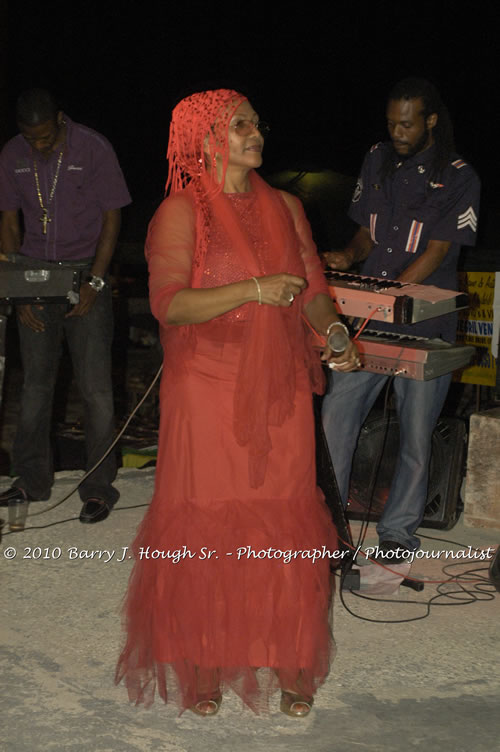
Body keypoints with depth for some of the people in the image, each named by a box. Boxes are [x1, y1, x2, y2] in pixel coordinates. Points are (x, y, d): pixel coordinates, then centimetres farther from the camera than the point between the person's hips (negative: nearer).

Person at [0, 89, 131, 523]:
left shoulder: (93, 149, -7)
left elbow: (112, 217, -4)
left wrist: (95, 281, -12)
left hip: (85, 275, -3)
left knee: (95, 387, -4)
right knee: (36, 383, 8)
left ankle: (99, 488, 5)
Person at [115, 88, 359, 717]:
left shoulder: (285, 208, 12)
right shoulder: (181, 211, -3)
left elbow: (312, 290, 13)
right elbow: (168, 303, -13)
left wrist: (333, 332, -7)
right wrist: (253, 290, -22)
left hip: (281, 392, 4)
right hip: (208, 397, -4)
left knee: (285, 526, 4)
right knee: (205, 527, 1)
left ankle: (289, 663, 18)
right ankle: (203, 666, 17)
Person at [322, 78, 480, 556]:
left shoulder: (458, 177, -4)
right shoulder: (378, 161, 11)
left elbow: (437, 251, -10)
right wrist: (349, 257, -4)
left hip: (424, 324, -4)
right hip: (367, 320, 4)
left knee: (416, 432, 4)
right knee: (336, 414, -2)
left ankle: (399, 528, 20)